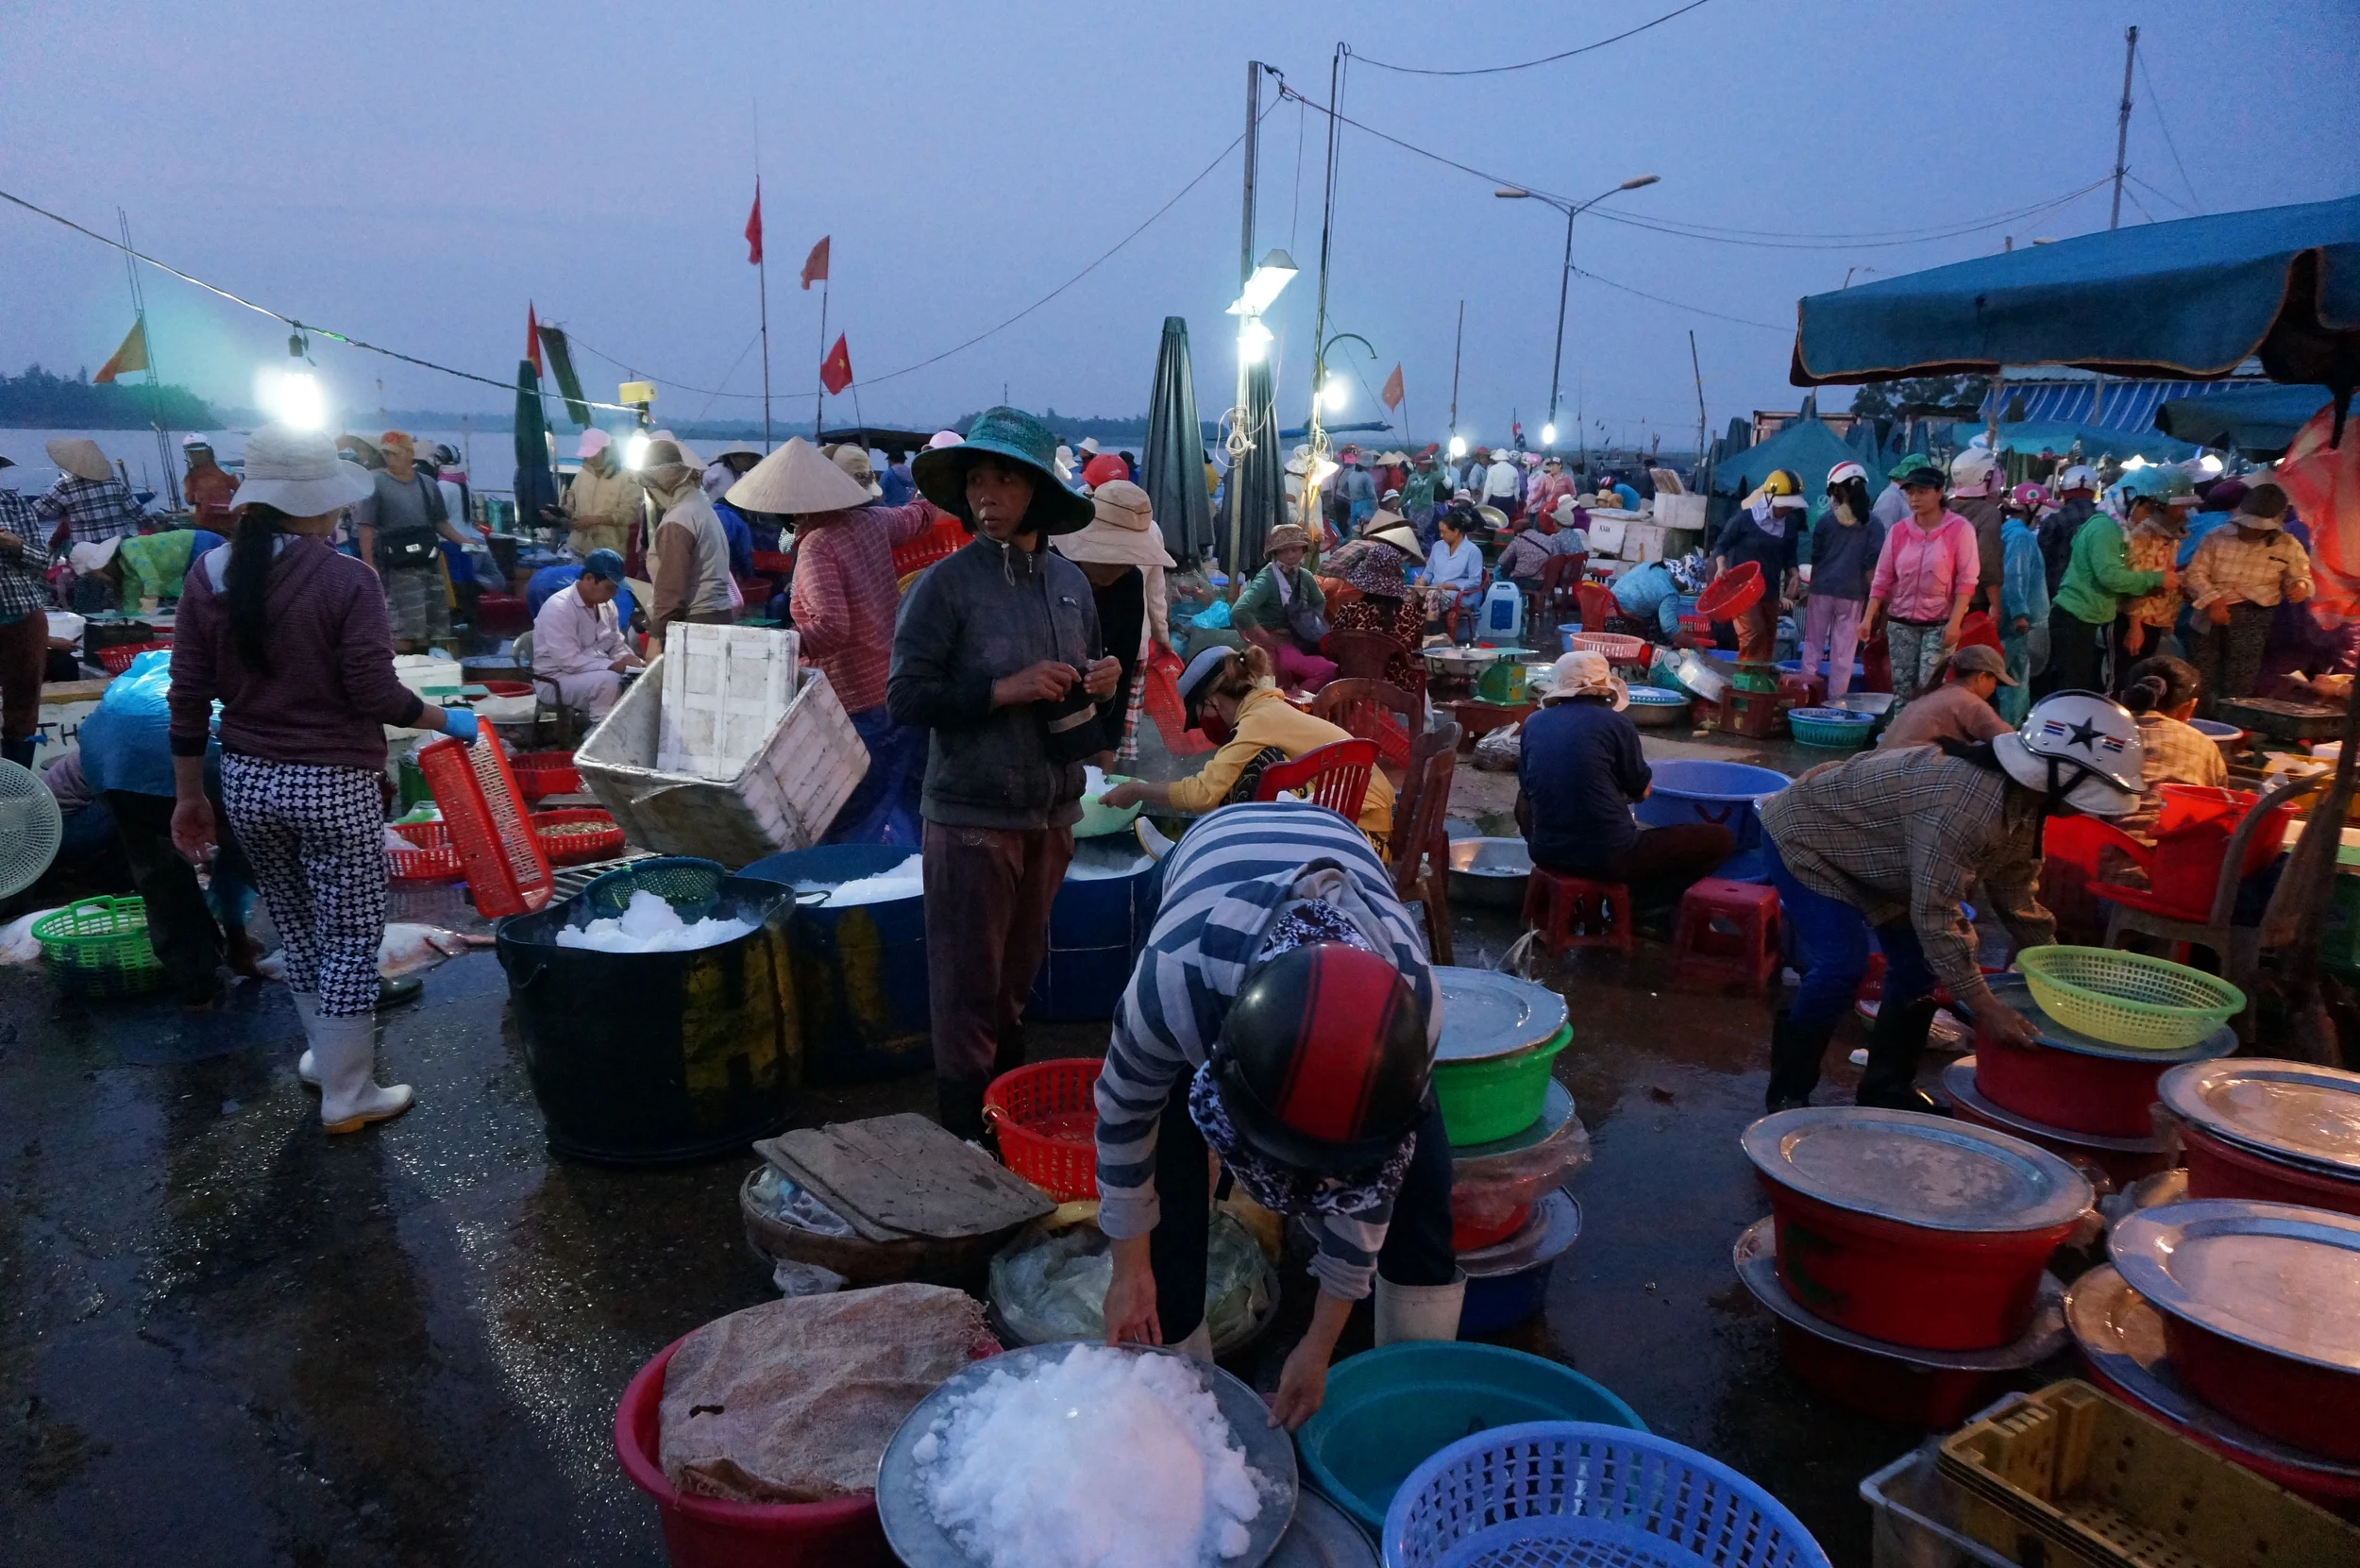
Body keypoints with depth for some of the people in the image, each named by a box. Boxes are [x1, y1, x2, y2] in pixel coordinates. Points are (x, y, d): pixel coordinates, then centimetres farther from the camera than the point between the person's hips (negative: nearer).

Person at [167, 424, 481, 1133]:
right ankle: (346, 1094, 17)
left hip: (247, 781, 6)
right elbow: (376, 696, -16)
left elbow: (188, 699, 3)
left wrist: (188, 795, 11)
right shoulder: (346, 579, -16)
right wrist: (448, 719, 2)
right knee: (350, 938, 8)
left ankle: (329, 1050, 40)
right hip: (334, 786, -6)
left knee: (298, 927, 22)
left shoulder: (209, 574, 0)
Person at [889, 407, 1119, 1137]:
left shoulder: (1069, 580, 6)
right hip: (973, 814, -5)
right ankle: (966, 1124, 18)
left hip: (1052, 808, 5)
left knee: (1020, 969, 19)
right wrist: (1003, 690, -21)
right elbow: (905, 695, -14)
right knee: (968, 980, 3)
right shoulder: (945, 584, -11)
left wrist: (1102, 680, -3)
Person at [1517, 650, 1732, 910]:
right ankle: (1638, 902, 12)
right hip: (1609, 856, -5)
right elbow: (1642, 790, 6)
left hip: (1545, 852, 5)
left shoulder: (1533, 723, 6)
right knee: (1720, 839, 9)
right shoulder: (1614, 722, -4)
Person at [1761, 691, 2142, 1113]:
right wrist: (1985, 1007, -30)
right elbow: (1934, 913, -34)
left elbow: (2015, 895, 7)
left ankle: (1887, 1086, 19)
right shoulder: (1966, 804, -37)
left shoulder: (2022, 802, -6)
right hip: (1804, 835, -10)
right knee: (1841, 967, -21)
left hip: (1862, 846, 10)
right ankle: (1788, 1093, -6)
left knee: (1919, 962, 6)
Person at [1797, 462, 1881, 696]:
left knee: (1813, 645, 9)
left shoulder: (1826, 520, 0)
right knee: (1843, 652, 4)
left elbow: (1816, 559, 4)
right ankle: (1835, 700, 6)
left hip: (1822, 590, 0)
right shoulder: (1873, 524, -2)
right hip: (1853, 593, 0)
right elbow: (1871, 565, -5)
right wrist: (1871, 598, 1)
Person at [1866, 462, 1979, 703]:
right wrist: (1869, 618, -1)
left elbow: (1966, 581, -8)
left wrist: (1955, 623, -15)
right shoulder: (1898, 530, 5)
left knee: (1930, 688, -11)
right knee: (1901, 688, 5)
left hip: (1940, 624, -4)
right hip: (1901, 622, 4)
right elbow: (1882, 579, 7)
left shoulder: (1960, 529, -6)